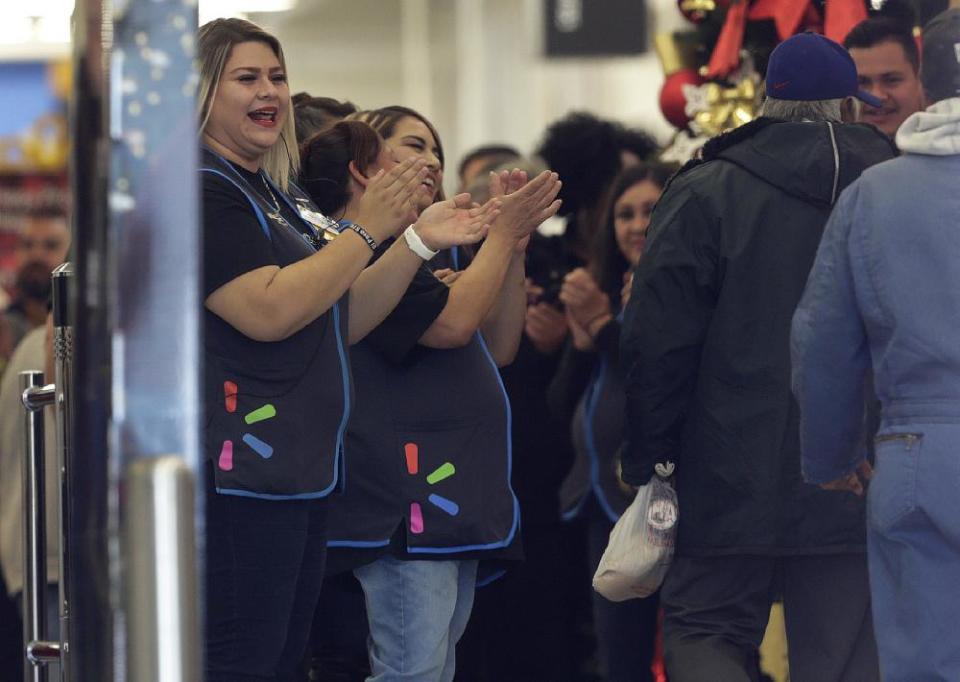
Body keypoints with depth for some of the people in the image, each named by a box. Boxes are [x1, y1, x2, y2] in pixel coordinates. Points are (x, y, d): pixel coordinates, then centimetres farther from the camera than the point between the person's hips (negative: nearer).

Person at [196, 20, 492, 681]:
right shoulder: (201, 191, -10)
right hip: (240, 471, -10)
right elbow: (269, 311, -21)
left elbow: (343, 323, 20)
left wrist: (419, 241, 9)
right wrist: (368, 231, -15)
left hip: (299, 472, 10)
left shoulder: (282, 198, 20)